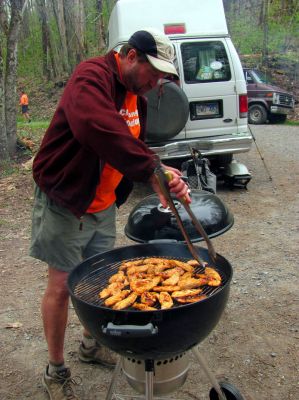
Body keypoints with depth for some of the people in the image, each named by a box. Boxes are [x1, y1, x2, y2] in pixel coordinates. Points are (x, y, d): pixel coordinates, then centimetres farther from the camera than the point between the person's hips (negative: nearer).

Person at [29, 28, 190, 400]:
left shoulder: (136, 96, 7)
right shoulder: (92, 76, -22)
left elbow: (135, 146, 9)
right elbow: (98, 128, -42)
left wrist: (163, 176, -7)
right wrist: (152, 169, -43)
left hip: (104, 206, 8)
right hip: (65, 202, -8)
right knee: (61, 285, 3)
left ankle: (91, 345, 41)